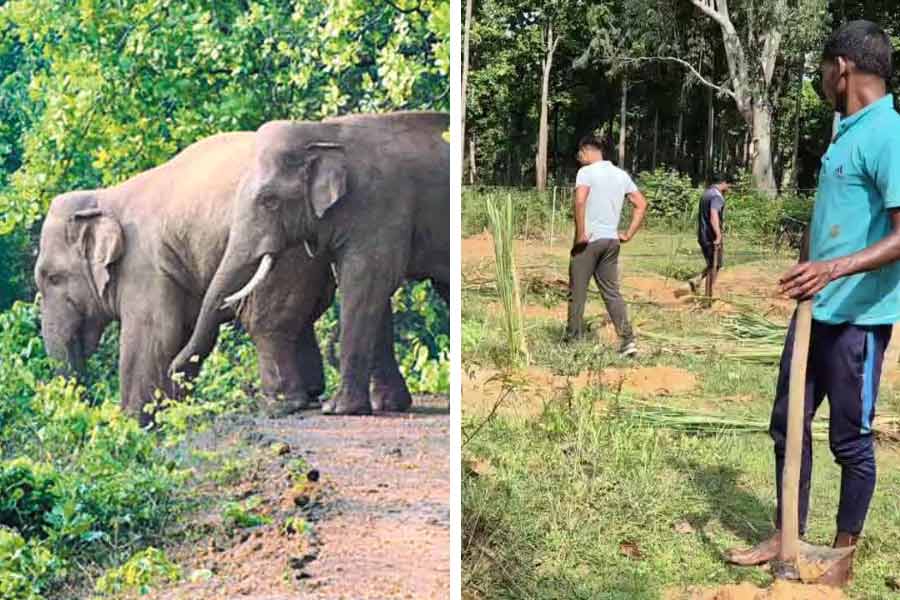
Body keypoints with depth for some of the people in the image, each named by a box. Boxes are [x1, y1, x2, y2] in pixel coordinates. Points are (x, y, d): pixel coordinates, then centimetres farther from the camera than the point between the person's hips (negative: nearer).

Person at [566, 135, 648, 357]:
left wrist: (580, 234, -18)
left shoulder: (586, 172, -8)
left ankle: (573, 341, 11)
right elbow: (641, 204, 13)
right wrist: (628, 234, 12)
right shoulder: (621, 174, 12)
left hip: (589, 241, -6)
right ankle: (627, 340, -1)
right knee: (612, 292, 9)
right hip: (612, 241, 6)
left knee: (577, 293, 5)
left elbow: (580, 200, -25)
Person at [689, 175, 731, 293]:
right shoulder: (717, 196, -15)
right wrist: (718, 236, -34)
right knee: (715, 266, 0)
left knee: (712, 265, 19)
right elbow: (713, 216, -28)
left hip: (702, 235, 9)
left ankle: (696, 281, 3)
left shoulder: (706, 193, 14)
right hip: (711, 237, -9)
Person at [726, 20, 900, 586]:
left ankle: (844, 556, 21)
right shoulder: (850, 132, 12)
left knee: (851, 439, 5)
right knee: (787, 423, 14)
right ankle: (787, 538, 28)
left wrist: (836, 269, -37)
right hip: (816, 310, 9)